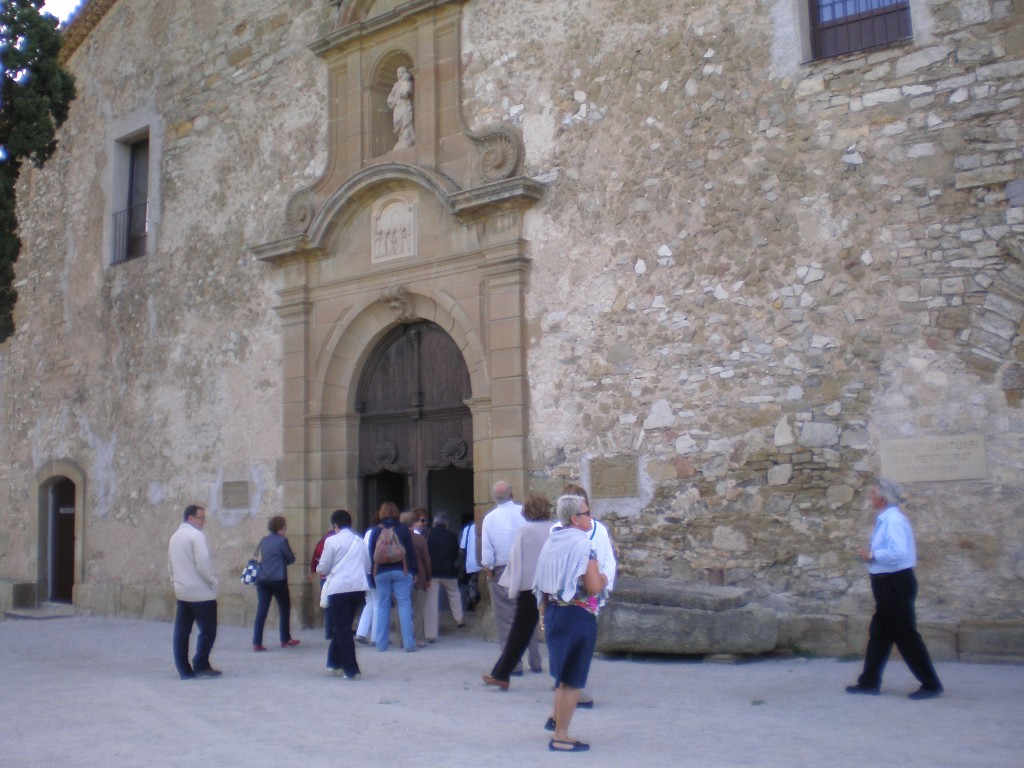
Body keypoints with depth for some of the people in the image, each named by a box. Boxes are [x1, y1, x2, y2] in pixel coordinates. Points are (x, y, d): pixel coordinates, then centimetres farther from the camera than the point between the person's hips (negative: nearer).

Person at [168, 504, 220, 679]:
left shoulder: (175, 537, 15)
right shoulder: (196, 535, -13)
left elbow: (170, 564, 18)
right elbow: (203, 564, -19)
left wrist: (176, 580, 19)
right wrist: (213, 581, -7)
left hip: (181, 591, 8)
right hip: (201, 592, -8)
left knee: (181, 631, 6)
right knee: (208, 629, 1)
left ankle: (184, 669, 8)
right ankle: (200, 665, 0)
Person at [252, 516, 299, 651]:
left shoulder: (263, 540, 11)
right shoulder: (282, 541, -9)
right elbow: (291, 559, -3)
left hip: (262, 579, 5)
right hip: (278, 579, -5)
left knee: (261, 610, 2)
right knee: (285, 608, 12)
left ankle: (257, 643, -4)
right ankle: (285, 640, 20)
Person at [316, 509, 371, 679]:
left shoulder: (332, 541, -3)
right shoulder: (360, 541, 12)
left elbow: (322, 568, -1)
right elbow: (367, 567, 18)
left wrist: (319, 569, 20)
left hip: (339, 588, -5)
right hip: (359, 588, 5)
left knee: (342, 629, 2)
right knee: (343, 626, 20)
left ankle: (351, 670, -1)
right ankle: (334, 663, 28)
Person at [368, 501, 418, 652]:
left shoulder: (376, 532, 4)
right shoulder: (403, 530, 1)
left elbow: (371, 555, 5)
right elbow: (411, 552, 0)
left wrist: (372, 575, 11)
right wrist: (413, 571, 6)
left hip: (381, 573, 1)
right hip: (401, 571, -1)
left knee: (382, 606, 7)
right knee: (404, 605, -1)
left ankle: (381, 644, 8)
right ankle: (409, 643, -5)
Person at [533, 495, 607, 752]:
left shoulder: (551, 542, 8)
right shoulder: (583, 544, -16)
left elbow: (541, 585, 14)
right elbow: (593, 586, -22)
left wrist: (545, 614, 22)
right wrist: (603, 580, 0)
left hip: (554, 612, 8)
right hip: (578, 616, -8)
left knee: (564, 670, 28)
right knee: (573, 678, 3)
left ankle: (556, 718, 35)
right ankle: (560, 738, 9)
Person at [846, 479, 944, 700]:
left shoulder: (894, 520, -19)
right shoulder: (884, 519, 12)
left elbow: (899, 553, -29)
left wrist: (872, 554, -18)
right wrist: (872, 556, 7)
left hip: (896, 584, -10)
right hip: (887, 584, 10)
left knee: (906, 635, -3)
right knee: (879, 633, 13)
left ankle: (931, 684, 7)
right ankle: (870, 682, 20)